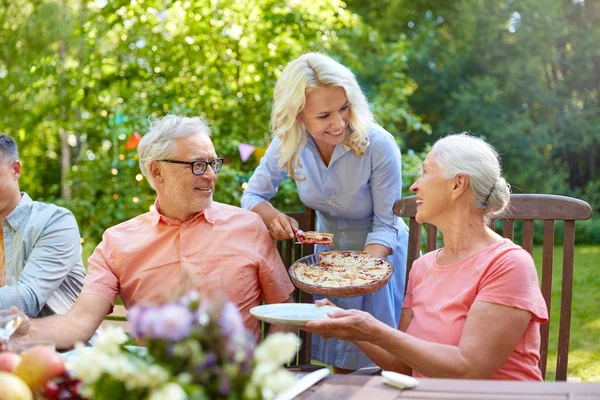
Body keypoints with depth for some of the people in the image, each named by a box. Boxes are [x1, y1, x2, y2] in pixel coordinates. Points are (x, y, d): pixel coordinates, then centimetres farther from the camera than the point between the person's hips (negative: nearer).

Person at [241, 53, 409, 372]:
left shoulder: (378, 145, -28)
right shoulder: (288, 145, -18)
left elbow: (385, 225, -22)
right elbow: (253, 195, -6)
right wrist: (273, 217, -28)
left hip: (379, 250, -3)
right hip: (327, 249, 3)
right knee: (339, 356, 15)